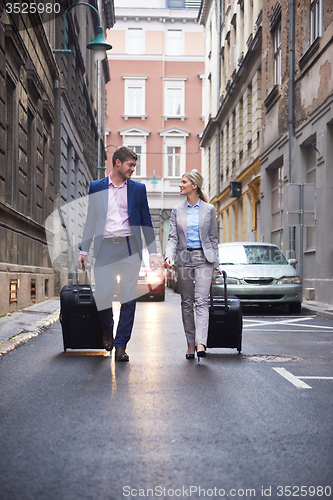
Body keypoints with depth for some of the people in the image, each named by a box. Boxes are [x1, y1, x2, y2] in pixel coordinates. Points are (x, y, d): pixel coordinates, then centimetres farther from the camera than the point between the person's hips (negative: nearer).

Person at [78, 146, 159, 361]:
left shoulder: (138, 188, 10)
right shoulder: (96, 187, 9)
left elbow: (146, 221, 10)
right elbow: (91, 220, 11)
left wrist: (152, 252, 4)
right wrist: (84, 250, 7)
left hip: (130, 247, 1)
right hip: (105, 247, 0)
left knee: (129, 298, 0)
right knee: (102, 295, -4)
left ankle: (121, 345, 9)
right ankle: (108, 329, 27)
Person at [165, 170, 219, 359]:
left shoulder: (209, 209, 4)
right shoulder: (177, 211, 9)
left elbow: (213, 238, 7)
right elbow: (173, 237, 3)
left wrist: (215, 262, 5)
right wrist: (169, 255, -15)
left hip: (203, 258, -3)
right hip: (184, 258, 3)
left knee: (201, 301, -14)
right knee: (187, 303, 6)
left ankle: (201, 344, -22)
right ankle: (190, 344, 14)